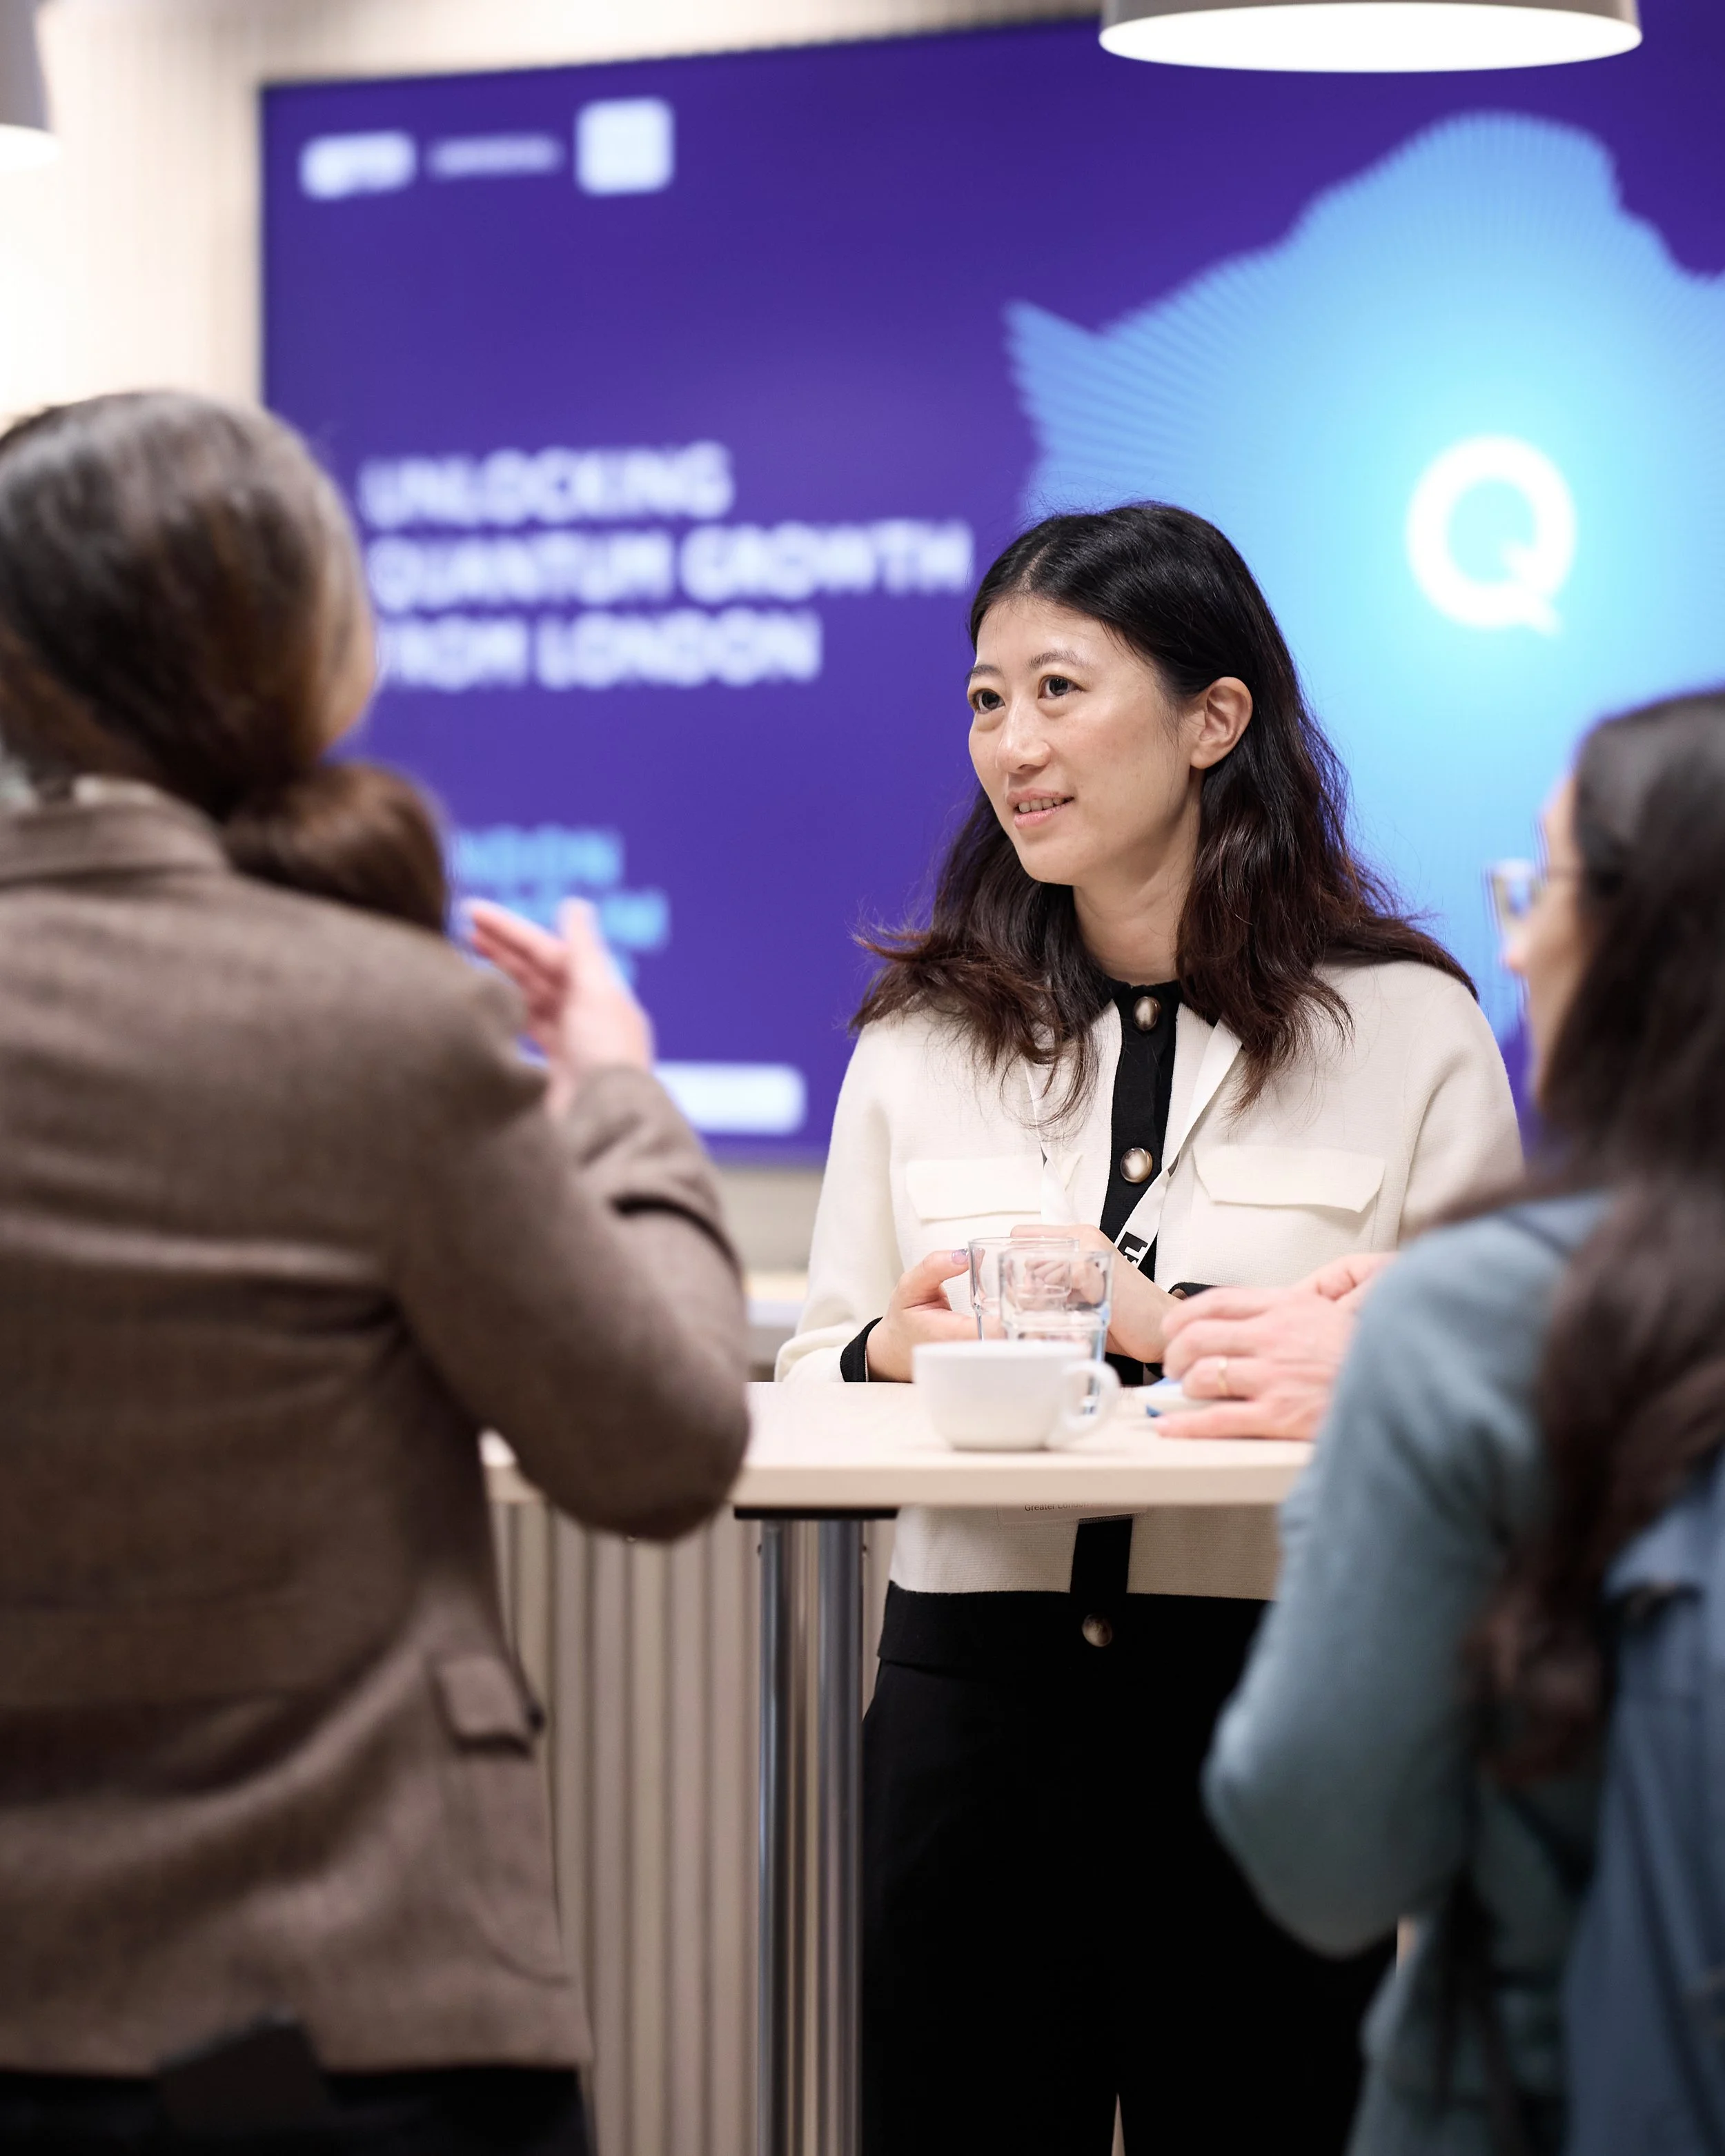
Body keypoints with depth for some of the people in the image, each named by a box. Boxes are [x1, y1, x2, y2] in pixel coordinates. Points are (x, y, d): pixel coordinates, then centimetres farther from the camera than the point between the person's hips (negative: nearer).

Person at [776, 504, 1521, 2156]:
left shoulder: (1405, 1029, 0)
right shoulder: (921, 1035, 10)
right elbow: (815, 1374, 13)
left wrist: (1175, 1330, -15)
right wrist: (897, 1349, -10)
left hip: (1279, 1697, -2)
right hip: (974, 1691, 2)